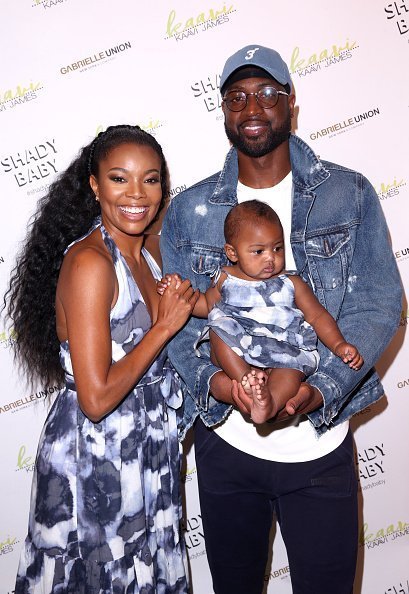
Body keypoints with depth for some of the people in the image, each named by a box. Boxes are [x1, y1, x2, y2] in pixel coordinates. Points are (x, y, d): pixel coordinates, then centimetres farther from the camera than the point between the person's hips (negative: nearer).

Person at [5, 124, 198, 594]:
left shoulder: (149, 247, 2)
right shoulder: (88, 261, -23)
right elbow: (97, 398, -26)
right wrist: (165, 325, -19)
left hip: (147, 450, 8)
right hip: (93, 458, -7)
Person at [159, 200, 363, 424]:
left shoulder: (291, 284, 14)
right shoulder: (226, 279, 16)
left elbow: (318, 316, 14)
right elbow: (206, 305, 29)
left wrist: (338, 344, -2)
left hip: (282, 349, 0)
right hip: (233, 353, 1)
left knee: (294, 363, -34)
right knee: (220, 327, -28)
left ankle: (270, 404, -60)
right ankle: (246, 378, -40)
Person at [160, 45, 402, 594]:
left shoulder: (350, 195, -3)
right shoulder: (189, 210, 1)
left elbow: (379, 304, -8)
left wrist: (319, 390, -22)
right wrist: (212, 380, -21)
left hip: (320, 444, -1)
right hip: (224, 440, 2)